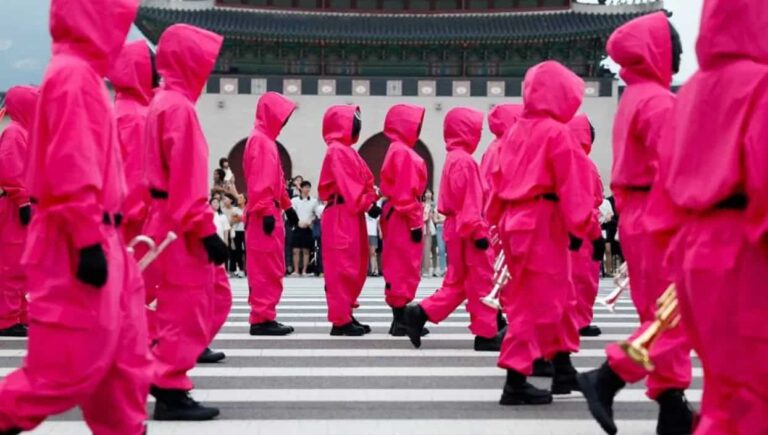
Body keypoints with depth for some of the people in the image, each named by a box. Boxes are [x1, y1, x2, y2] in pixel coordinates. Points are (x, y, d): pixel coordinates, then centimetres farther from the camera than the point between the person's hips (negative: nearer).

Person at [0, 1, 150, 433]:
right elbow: (72, 168, -21)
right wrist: (88, 240, -22)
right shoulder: (73, 74, -14)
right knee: (75, 360, -4)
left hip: (100, 238, 10)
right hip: (80, 245, -10)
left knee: (125, 355, 12)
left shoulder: (84, 74, 16)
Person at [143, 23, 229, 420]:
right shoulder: (180, 107, -14)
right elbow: (187, 178, -20)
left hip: (167, 220, 10)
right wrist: (206, 229, -20)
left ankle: (165, 382, 23)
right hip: (180, 225, -10)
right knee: (185, 306, -4)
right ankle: (170, 391, 1)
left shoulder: (162, 103, 16)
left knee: (182, 305, 16)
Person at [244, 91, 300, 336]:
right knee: (266, 268, -7)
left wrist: (287, 206, 24)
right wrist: (267, 211, -24)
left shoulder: (265, 140, 19)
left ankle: (263, 317, 15)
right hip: (265, 214, -10)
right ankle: (262, 319, -4)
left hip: (269, 213, 10)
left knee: (269, 268, 11)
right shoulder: (260, 141, -12)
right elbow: (260, 181, -20)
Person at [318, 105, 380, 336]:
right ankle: (341, 320, -3)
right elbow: (347, 185, -18)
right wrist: (367, 205, -19)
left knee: (355, 268, 13)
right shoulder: (337, 151, -10)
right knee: (342, 268, -7)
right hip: (341, 216, -10)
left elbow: (362, 181, 17)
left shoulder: (346, 151, 20)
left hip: (352, 215, 10)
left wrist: (371, 202, 4)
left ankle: (346, 314, 19)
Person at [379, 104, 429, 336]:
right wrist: (415, 222, -17)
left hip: (398, 216, 10)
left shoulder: (399, 151, 16)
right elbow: (405, 192, -19)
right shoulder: (403, 152, -14)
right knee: (403, 268, -6)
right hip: (404, 218, -10)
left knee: (400, 268, 12)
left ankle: (400, 318, 17)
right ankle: (400, 321, -1)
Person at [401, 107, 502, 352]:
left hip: (455, 228, 10)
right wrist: (478, 231, -21)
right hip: (467, 230, -10)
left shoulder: (453, 158, 17)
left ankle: (420, 313, 3)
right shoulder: (465, 160, -14)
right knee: (481, 281, -1)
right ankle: (486, 334, 5)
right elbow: (469, 201, -20)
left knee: (457, 282, 14)